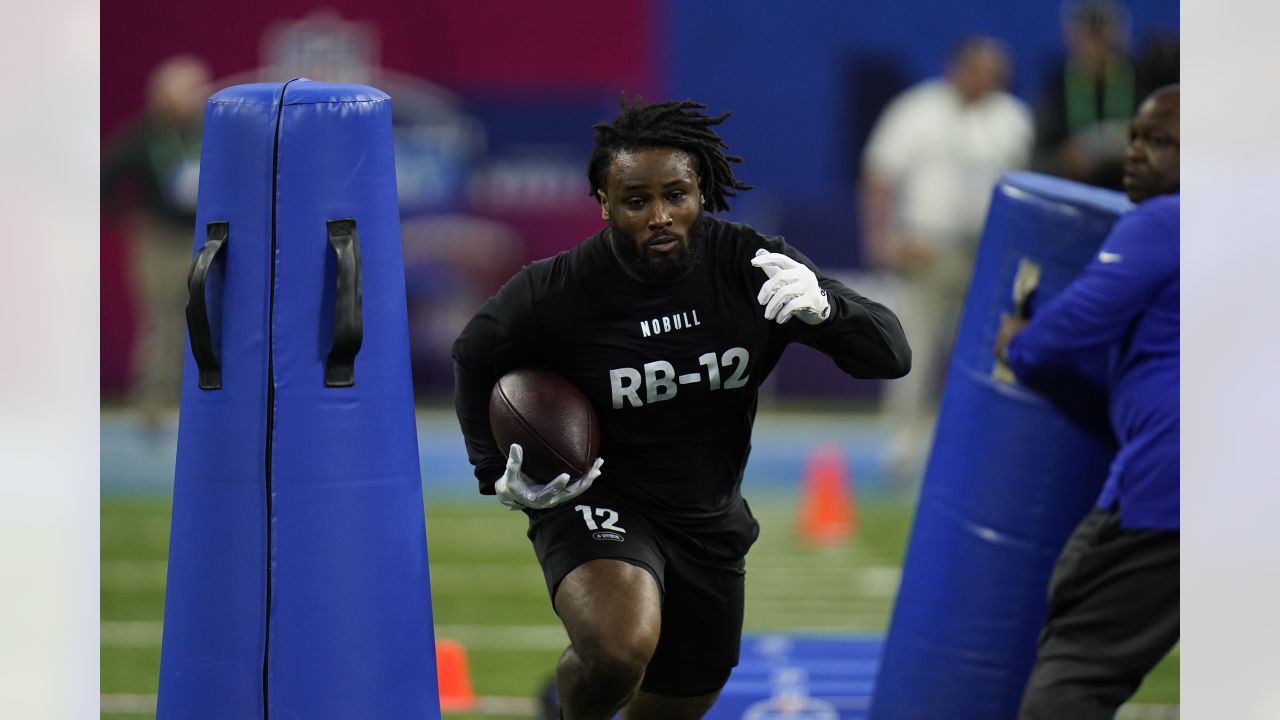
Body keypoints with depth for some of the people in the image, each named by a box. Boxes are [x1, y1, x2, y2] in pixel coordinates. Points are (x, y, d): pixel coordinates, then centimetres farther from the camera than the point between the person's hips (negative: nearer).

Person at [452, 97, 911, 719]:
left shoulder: (750, 266, -15)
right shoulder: (553, 293, -20)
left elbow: (892, 355, -17)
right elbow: (474, 356, 3)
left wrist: (820, 307, -36)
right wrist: (496, 474, -5)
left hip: (709, 524, 4)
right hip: (596, 504, -4)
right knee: (619, 655, -33)